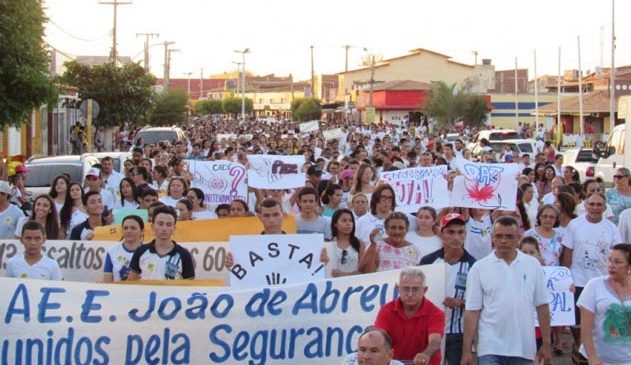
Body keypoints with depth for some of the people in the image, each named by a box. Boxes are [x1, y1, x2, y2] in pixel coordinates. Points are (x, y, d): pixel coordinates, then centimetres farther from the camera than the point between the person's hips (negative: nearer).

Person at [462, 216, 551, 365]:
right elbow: (472, 311, -2)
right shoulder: (479, 268, -1)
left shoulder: (533, 265, 4)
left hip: (524, 348, 2)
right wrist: (467, 350, -6)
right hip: (491, 348, -2)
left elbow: (542, 306, 7)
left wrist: (546, 343, 3)